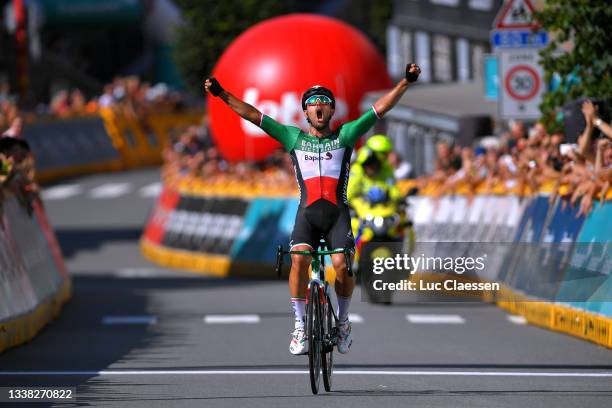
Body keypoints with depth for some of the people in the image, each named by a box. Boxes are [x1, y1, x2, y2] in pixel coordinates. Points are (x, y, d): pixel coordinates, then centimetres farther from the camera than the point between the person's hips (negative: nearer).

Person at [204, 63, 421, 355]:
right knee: (299, 258, -25)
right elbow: (252, 114, 11)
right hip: (307, 213, 0)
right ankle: (299, 326, -15)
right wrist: (222, 94, 5)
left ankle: (342, 320, 6)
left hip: (337, 213, 0)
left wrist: (406, 82, -3)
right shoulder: (294, 137, 13)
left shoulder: (345, 135, 11)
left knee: (341, 265, -20)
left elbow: (380, 108, 6)